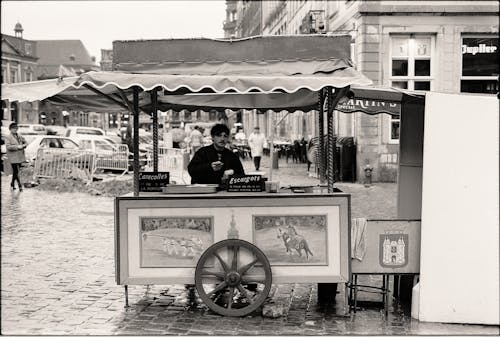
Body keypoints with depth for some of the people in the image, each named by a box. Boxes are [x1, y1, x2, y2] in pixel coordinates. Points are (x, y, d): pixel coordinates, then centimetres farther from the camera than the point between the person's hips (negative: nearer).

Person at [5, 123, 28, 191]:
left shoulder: (20, 136, 12)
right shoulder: (8, 137, -6)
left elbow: (25, 143, 19)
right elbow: (8, 147, -16)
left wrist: (24, 145, -5)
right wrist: (17, 147, -22)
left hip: (20, 157, 6)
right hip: (13, 157, -6)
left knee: (15, 171, 13)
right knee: (16, 171, -6)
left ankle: (12, 184, 27)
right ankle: (20, 185, -4)